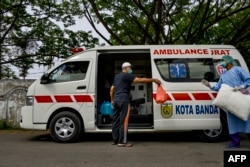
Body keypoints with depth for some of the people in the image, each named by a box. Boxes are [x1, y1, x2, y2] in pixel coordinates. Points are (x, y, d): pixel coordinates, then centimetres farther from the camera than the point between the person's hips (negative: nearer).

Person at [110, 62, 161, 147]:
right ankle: (122, 142, -6)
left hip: (116, 100, 9)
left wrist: (112, 100, 25)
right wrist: (153, 80, -12)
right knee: (124, 121, -7)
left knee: (116, 121, 11)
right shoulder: (127, 75, -5)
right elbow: (140, 80, -15)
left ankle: (115, 140, 16)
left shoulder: (117, 76, 21)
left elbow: (112, 89, 21)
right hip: (123, 100, -9)